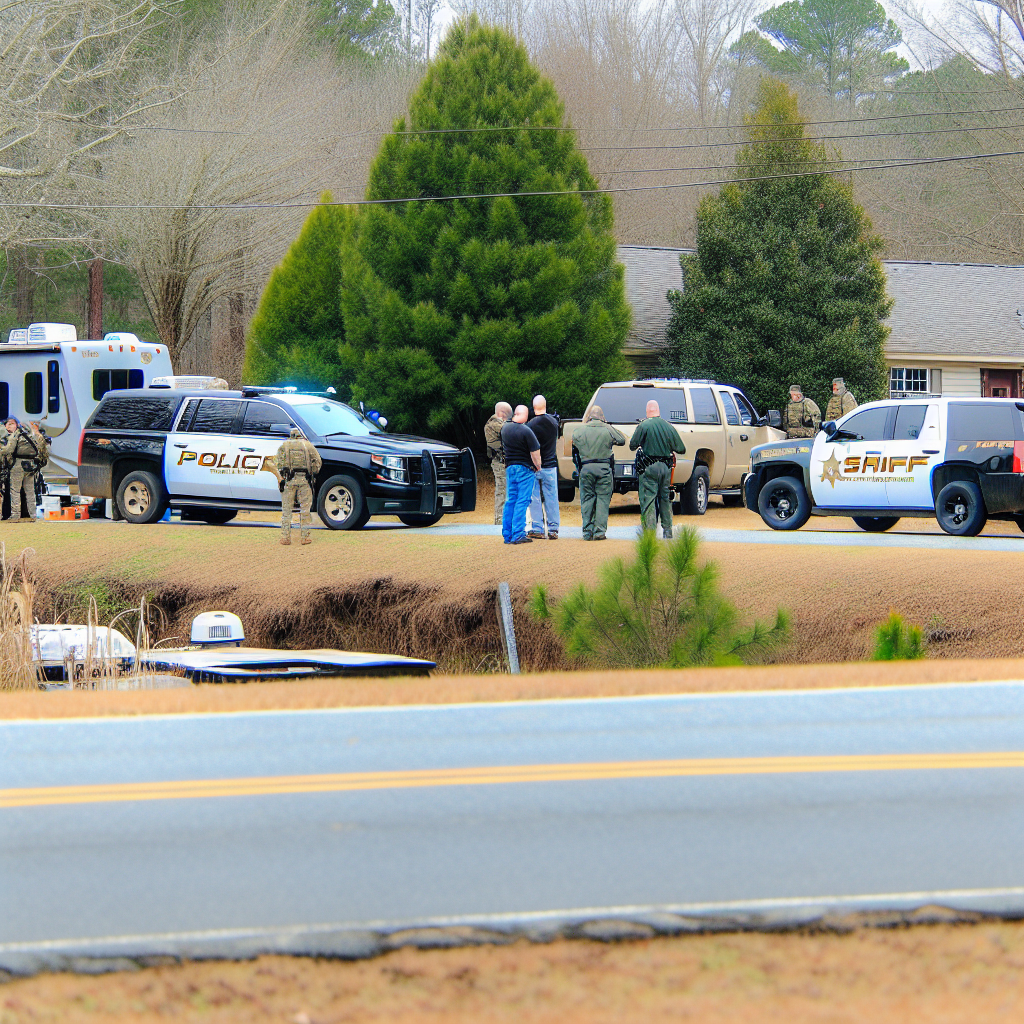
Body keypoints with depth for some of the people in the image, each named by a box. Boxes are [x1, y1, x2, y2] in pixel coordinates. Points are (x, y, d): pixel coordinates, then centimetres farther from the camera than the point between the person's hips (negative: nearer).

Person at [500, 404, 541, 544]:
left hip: (509, 468, 7)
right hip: (525, 469, -7)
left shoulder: (505, 428, 5)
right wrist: (538, 466, 1)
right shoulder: (526, 431, -17)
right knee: (522, 502, -6)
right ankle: (517, 535, -10)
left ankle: (507, 535, 11)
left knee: (510, 501, 11)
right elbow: (535, 453, -14)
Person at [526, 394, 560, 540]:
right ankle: (553, 529, 8)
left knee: (535, 499, 3)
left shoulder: (530, 425, -14)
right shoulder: (553, 422, 1)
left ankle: (537, 529, 2)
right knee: (551, 498, 7)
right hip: (550, 465, 4)